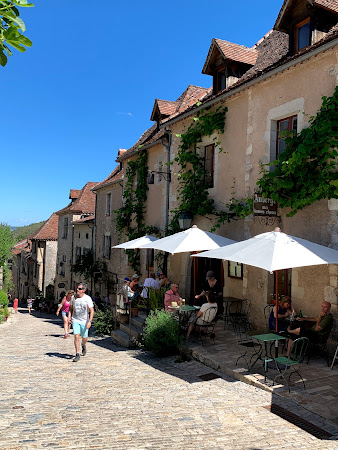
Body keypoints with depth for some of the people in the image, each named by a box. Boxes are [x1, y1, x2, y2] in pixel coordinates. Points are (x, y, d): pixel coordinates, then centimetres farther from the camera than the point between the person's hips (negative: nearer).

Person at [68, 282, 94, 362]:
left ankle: (84, 345, 45)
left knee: (84, 338, 10)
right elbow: (70, 308, 13)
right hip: (75, 320, 2)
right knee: (76, 336, -12)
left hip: (84, 321, -1)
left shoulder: (87, 298, -14)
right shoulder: (73, 298, -3)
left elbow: (92, 311, -14)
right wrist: (69, 317, -1)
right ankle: (77, 354, -3)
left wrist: (90, 321, -22)